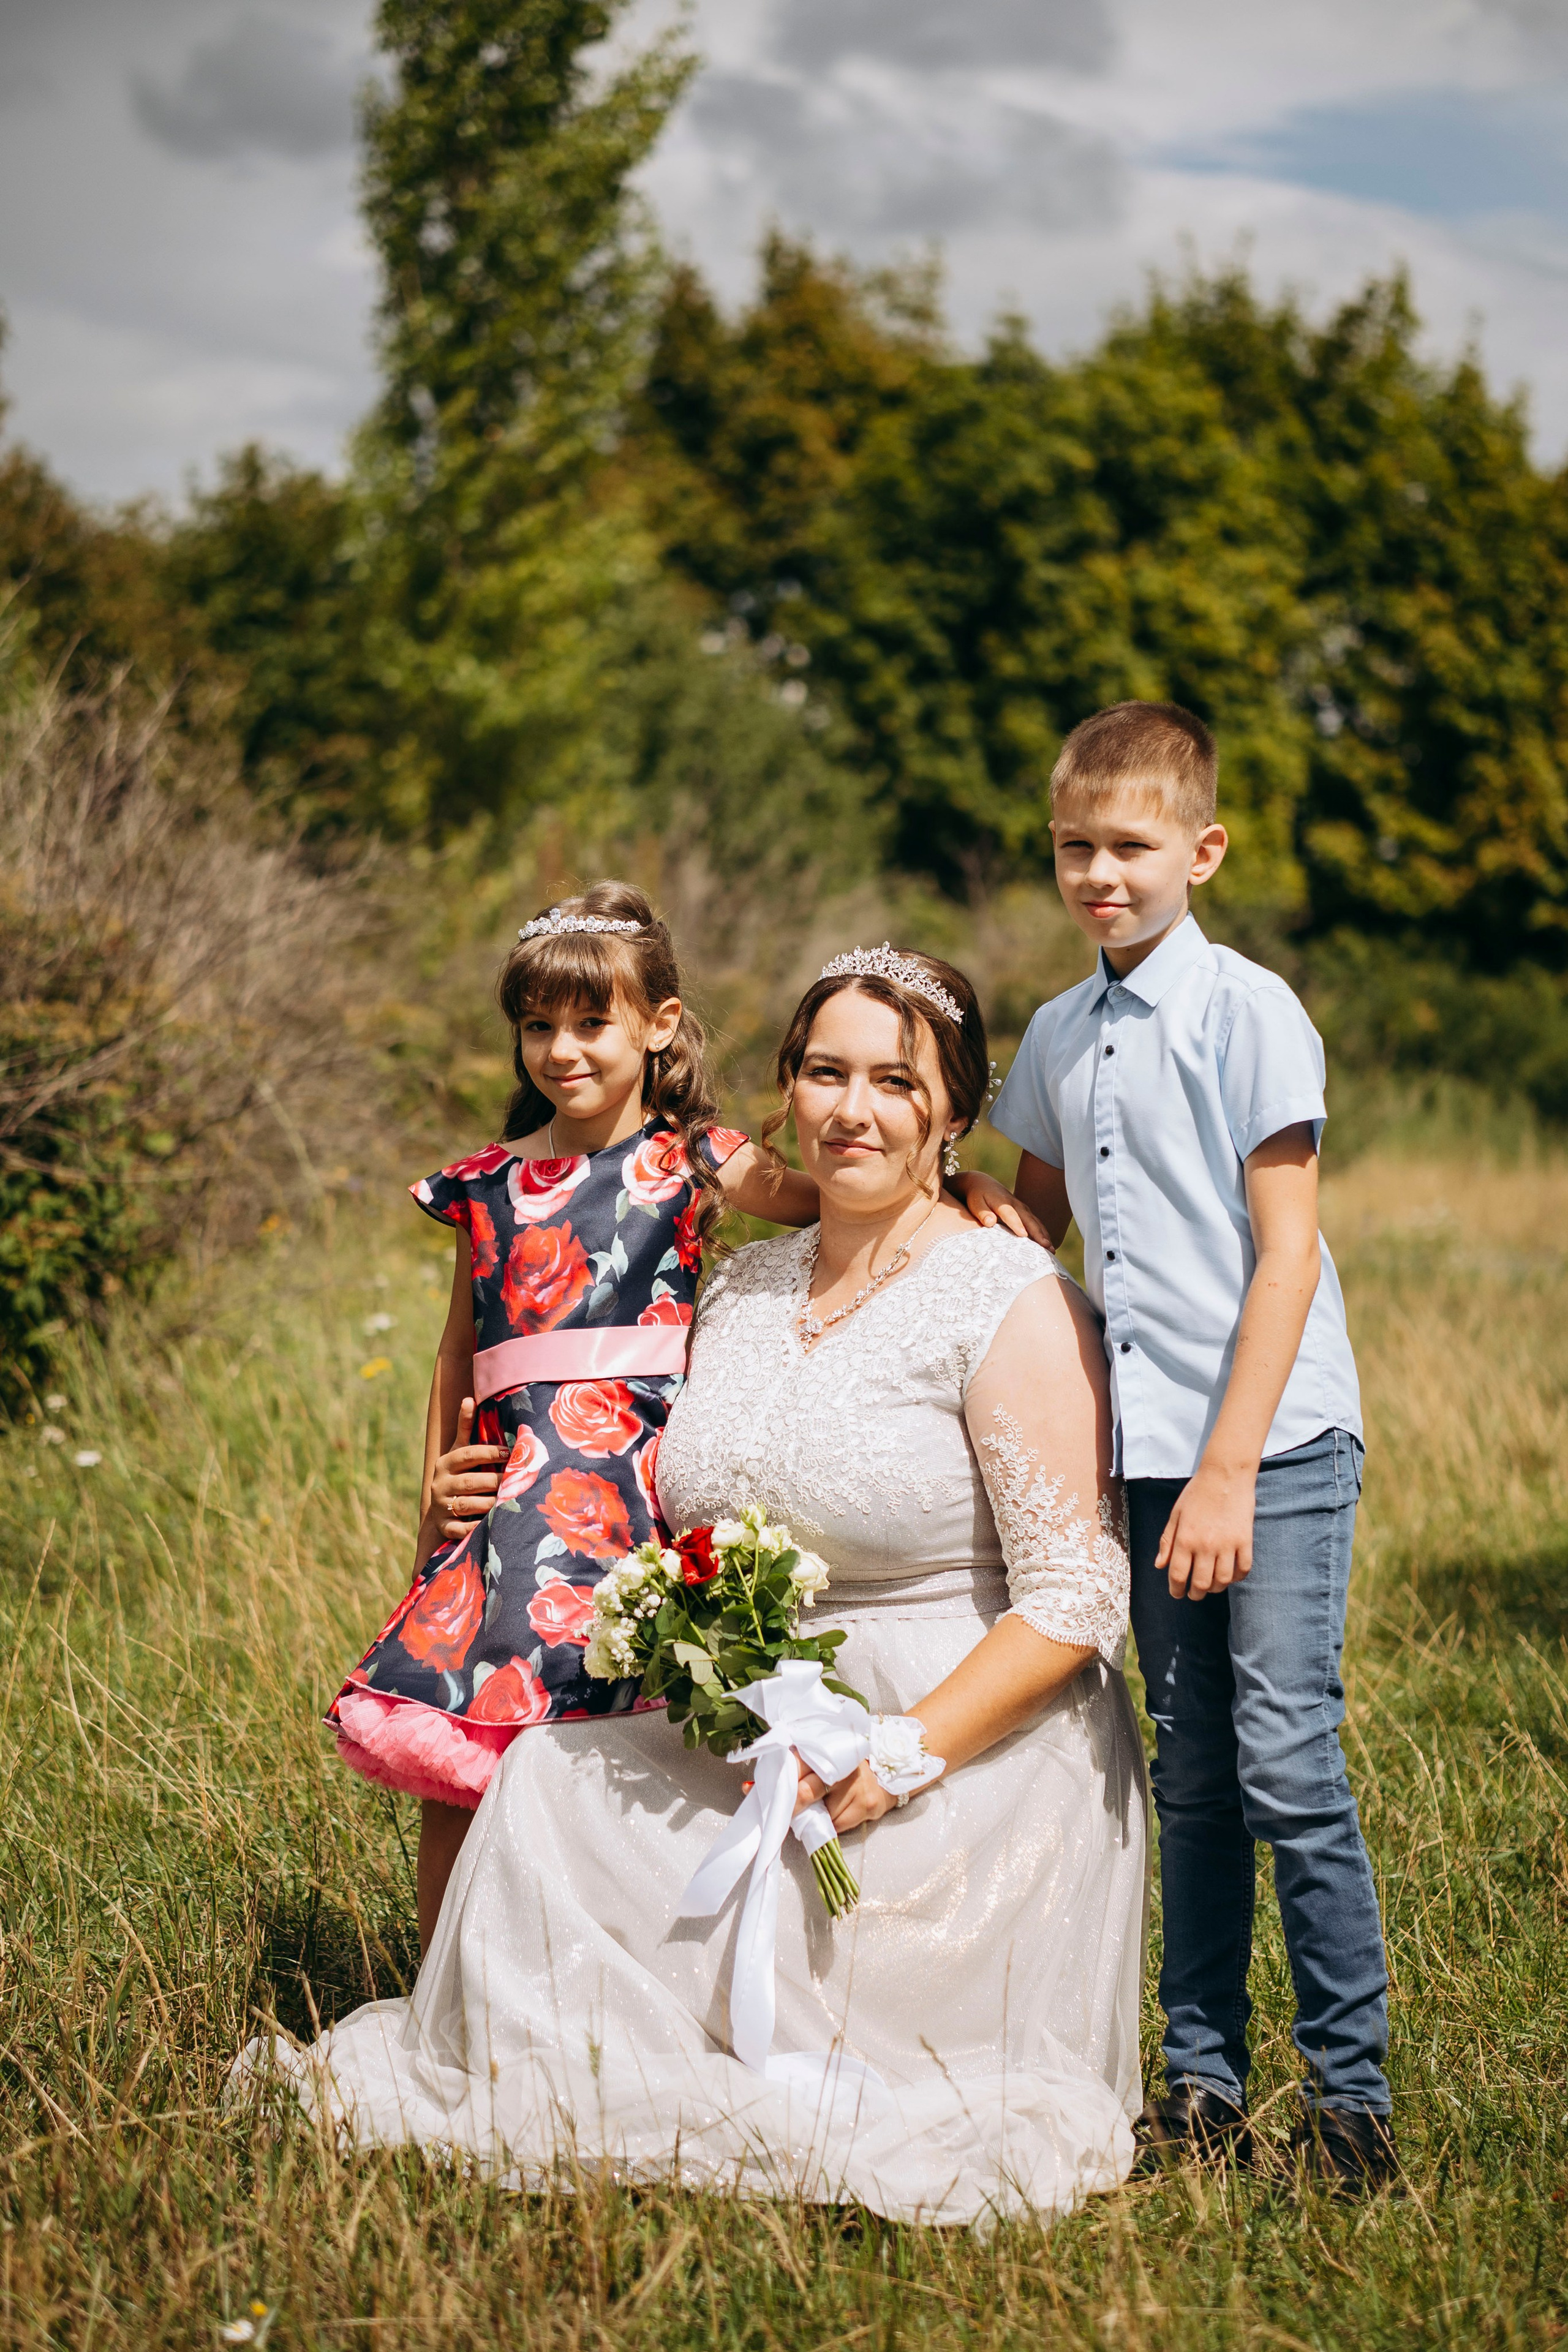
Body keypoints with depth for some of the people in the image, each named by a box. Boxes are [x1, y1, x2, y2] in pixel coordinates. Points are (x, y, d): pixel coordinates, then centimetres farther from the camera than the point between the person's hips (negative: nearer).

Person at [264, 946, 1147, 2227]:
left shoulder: (1014, 1303, -10)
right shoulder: (745, 1285, 11)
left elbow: (1072, 1600, -14)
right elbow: (702, 1528, 19)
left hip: (975, 1747, -6)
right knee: (552, 1779, -12)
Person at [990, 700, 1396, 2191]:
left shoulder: (1248, 1013, -8)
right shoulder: (1059, 1037, 11)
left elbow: (1285, 1254, -12)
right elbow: (1036, 1216, 28)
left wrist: (1231, 1469, -16)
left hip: (1276, 1445, -6)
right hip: (1151, 1451, 6)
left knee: (1287, 1766, -8)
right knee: (1189, 1776, 10)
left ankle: (1350, 2093, 2)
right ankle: (1202, 2082, 18)